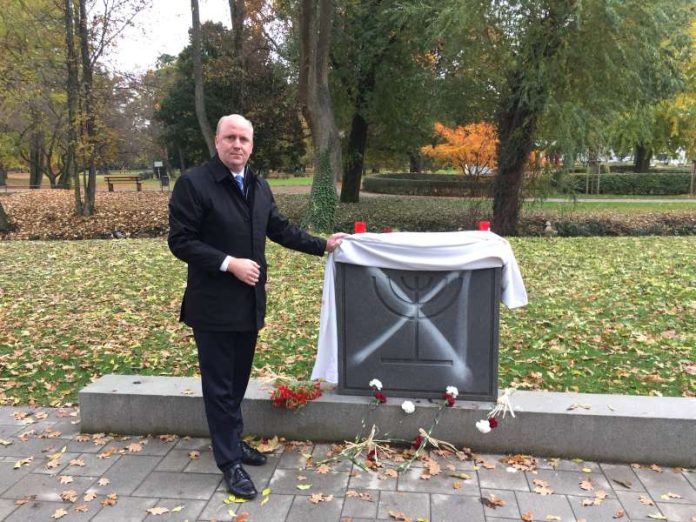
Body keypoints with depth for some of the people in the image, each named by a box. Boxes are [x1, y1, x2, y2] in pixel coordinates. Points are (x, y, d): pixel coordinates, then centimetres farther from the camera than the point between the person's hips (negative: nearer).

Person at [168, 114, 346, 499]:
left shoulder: (259, 187, 10)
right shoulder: (193, 183, -12)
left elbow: (280, 228, 16)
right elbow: (180, 241, -15)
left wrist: (323, 245, 12)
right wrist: (229, 263, -21)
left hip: (249, 301, 7)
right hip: (214, 304, -6)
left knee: (238, 380, 18)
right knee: (219, 384, 4)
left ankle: (232, 441, 36)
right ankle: (229, 461, 15)